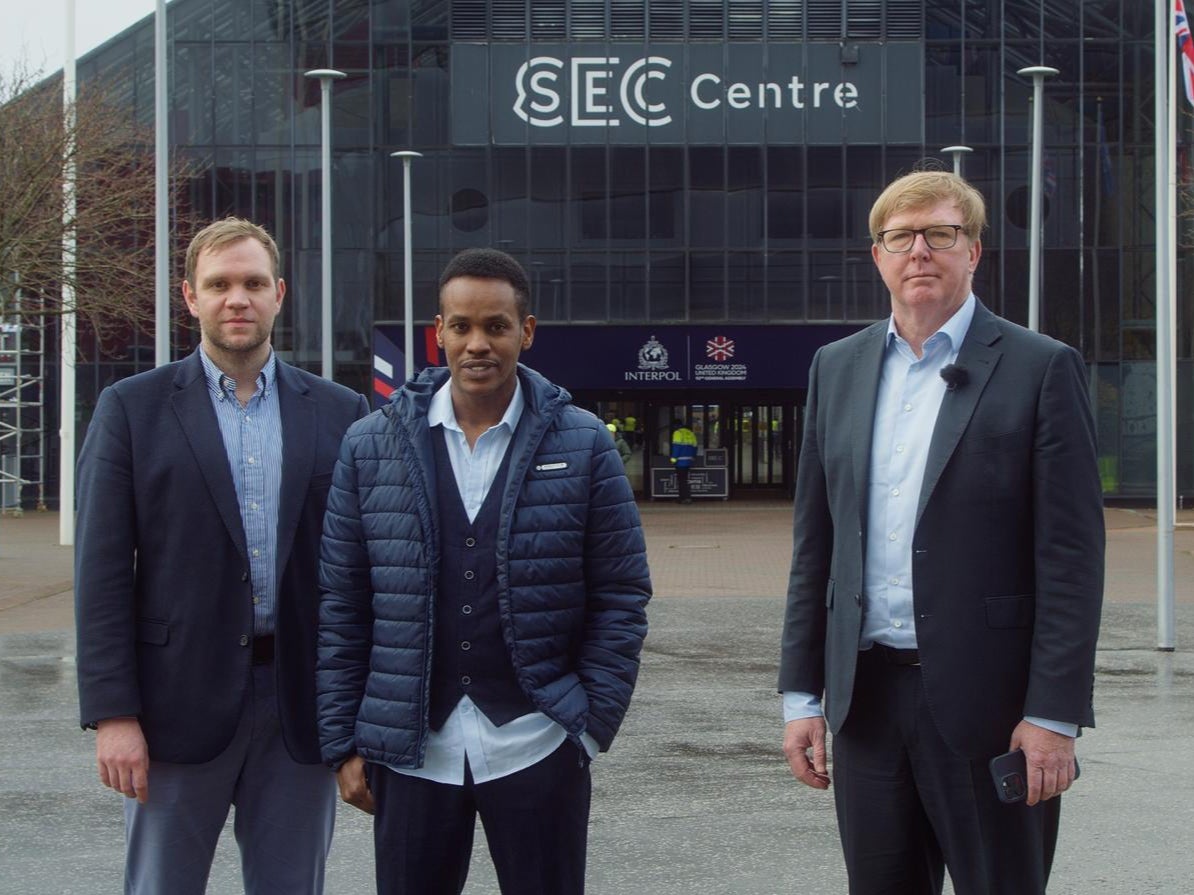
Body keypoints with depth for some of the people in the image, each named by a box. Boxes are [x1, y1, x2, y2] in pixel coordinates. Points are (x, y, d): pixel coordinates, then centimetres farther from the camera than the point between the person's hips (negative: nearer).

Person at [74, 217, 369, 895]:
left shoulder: (340, 413, 6)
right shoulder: (133, 408, 1)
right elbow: (104, 571, -3)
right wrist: (113, 712, -9)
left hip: (302, 707, 2)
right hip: (180, 707, -1)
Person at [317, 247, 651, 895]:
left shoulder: (582, 445, 0)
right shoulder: (371, 446, 4)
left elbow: (621, 595, 2)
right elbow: (341, 604, 5)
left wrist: (592, 722, -4)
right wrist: (343, 742, 2)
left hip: (534, 745, -1)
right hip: (411, 749, 1)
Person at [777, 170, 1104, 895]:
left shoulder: (1041, 369, -4)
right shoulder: (838, 368, 11)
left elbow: (1071, 556, -7)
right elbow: (814, 543, 12)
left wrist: (1054, 714, -12)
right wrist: (802, 693, 8)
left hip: (986, 701, -4)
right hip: (866, 697, 4)